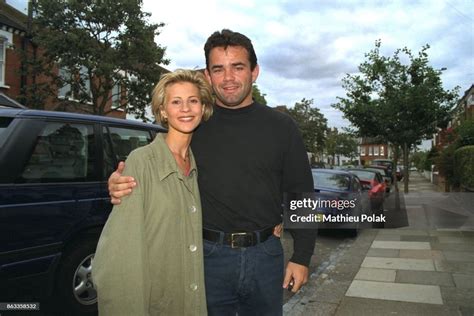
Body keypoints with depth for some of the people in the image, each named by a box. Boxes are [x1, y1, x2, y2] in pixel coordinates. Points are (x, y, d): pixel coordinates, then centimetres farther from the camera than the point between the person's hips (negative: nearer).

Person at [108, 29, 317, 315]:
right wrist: (122, 186, -19)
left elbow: (302, 196, 3)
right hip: (208, 255, -1)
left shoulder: (281, 127, 1)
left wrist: (302, 257, 1)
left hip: (265, 254, 1)